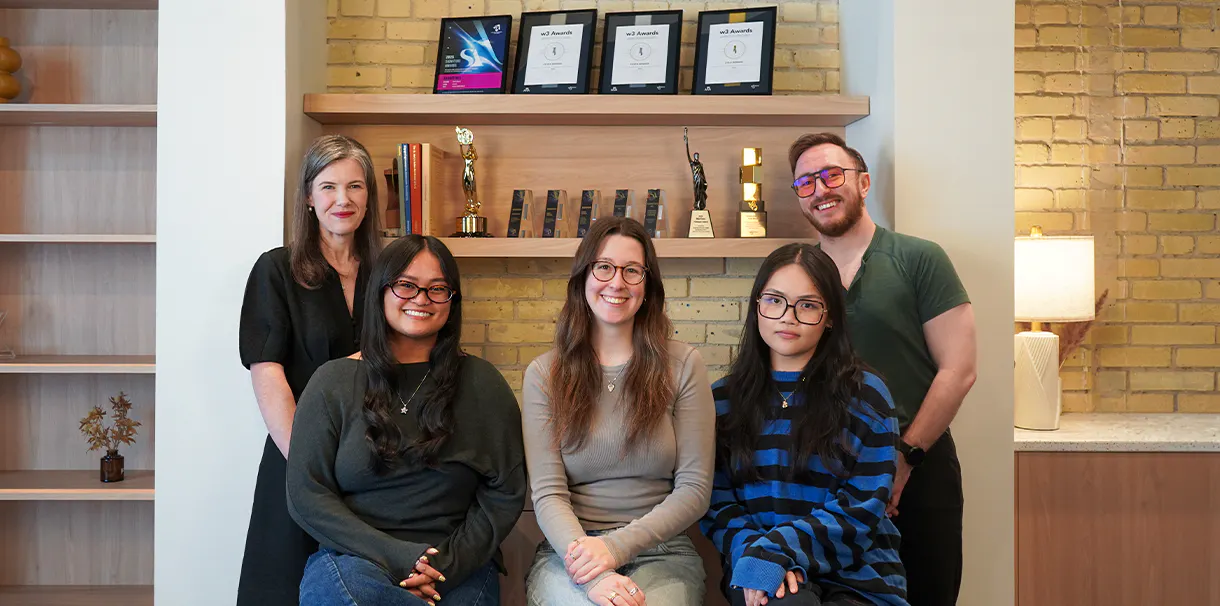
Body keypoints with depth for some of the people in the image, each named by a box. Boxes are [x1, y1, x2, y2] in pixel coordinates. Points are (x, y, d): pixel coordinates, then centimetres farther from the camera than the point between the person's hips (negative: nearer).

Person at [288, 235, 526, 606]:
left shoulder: (482, 384, 8)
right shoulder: (334, 382, 6)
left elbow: (505, 493, 5)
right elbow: (306, 495, -1)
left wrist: (450, 563, -11)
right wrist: (396, 557, -13)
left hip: (458, 570, 0)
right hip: (352, 558, 1)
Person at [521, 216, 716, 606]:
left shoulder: (683, 366, 2)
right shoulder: (544, 374, 4)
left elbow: (694, 489, -2)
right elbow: (548, 493, -4)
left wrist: (616, 547, -16)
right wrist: (589, 568, -22)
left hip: (661, 551, 1)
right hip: (569, 552, 0)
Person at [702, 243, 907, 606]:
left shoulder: (866, 395, 2)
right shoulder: (722, 398, 9)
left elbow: (860, 509, -6)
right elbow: (716, 504, 5)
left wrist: (776, 551, -19)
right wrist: (750, 551, -16)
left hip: (856, 576, -1)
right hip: (759, 576, 1)